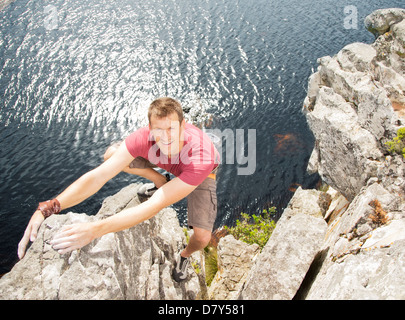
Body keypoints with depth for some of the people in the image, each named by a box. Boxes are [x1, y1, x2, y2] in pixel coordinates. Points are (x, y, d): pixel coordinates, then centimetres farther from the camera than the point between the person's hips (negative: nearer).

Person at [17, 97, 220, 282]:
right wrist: (47, 208, -54)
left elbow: (155, 206, -52)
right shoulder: (144, 138, -38)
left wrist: (95, 230, -62)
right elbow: (98, 176, -39)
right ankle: (161, 182, 10)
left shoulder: (201, 158, -47)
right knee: (110, 155, -14)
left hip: (201, 173, -3)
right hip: (167, 162, 3)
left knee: (202, 237, -21)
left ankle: (185, 255, 21)